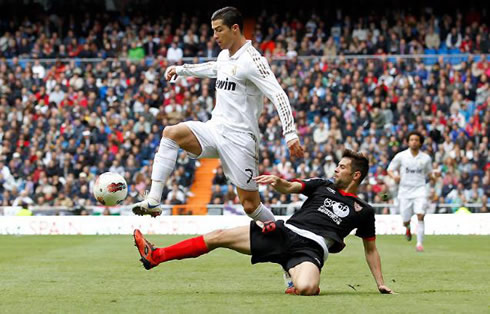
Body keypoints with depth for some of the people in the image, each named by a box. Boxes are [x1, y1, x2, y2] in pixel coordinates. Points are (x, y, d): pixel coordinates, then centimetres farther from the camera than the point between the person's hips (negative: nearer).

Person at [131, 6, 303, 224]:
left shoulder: (251, 60, -14)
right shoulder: (225, 55, 12)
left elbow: (279, 96, -20)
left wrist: (290, 134, -30)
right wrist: (180, 69, 38)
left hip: (239, 138, -7)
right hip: (215, 129, 7)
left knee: (250, 205, -5)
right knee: (171, 133, -18)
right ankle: (153, 201, -24)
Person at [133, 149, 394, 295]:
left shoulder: (363, 211, 13)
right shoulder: (323, 186, 20)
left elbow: (370, 248, 17)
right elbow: (289, 188, 7)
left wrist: (381, 285, 10)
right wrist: (276, 181, -17)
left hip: (310, 249, -4)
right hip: (284, 233, 4)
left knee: (304, 289, -39)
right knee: (220, 236, -5)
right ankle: (155, 256, -3)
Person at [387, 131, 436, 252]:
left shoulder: (426, 158, 4)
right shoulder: (401, 156, 1)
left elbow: (429, 173, 16)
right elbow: (390, 170, 7)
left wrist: (433, 176, -7)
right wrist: (394, 176, -15)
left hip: (420, 190, 0)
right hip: (405, 191, 0)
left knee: (420, 216, -20)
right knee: (405, 221, 3)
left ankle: (420, 243, -15)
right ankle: (408, 228, 41)